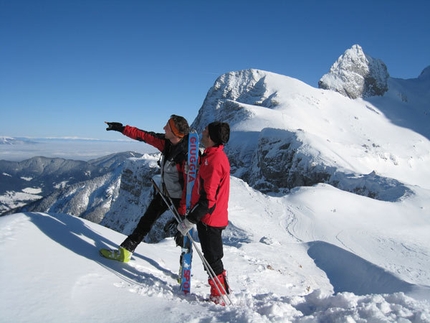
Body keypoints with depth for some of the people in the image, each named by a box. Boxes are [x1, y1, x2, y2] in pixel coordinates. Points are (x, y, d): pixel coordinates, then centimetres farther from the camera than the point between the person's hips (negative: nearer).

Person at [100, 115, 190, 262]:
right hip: (165, 193, 8)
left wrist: (182, 211, -25)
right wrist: (122, 128, 8)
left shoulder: (187, 154, -30)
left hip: (180, 198, -8)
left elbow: (190, 184, -27)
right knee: (146, 221, 15)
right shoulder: (166, 142, -8)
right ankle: (125, 251, 28)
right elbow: (145, 136, 5)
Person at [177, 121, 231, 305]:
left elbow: (208, 197, -25)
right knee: (211, 257, 19)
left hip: (210, 219, -10)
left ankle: (219, 297, 18)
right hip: (209, 217, 10)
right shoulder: (214, 156, 10)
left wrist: (190, 220, -21)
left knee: (212, 259, 3)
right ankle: (219, 292, 32)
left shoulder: (214, 160, -22)